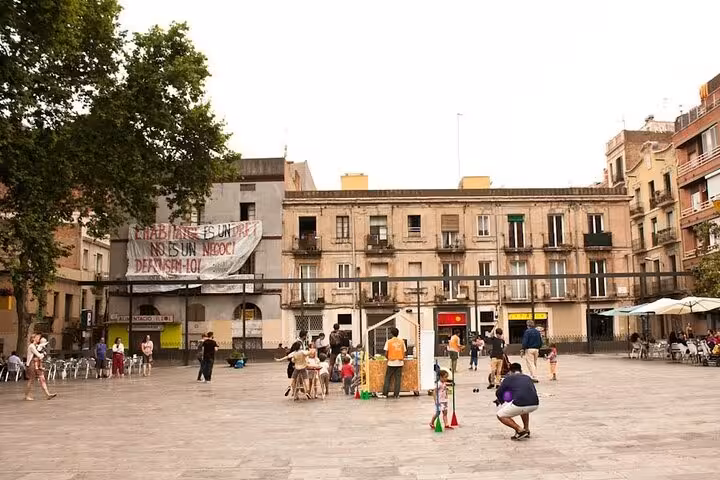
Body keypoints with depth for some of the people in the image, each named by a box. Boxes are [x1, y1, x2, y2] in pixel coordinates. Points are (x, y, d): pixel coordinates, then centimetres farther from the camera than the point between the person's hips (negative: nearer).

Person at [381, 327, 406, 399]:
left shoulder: (388, 342, -3)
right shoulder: (401, 341, 4)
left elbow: (386, 354, -3)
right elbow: (404, 353, 4)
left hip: (391, 363, -2)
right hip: (400, 363, 2)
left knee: (388, 378, 7)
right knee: (398, 379, 6)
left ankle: (385, 393, 7)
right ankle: (396, 394, 6)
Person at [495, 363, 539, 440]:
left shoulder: (509, 378, 14)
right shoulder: (528, 378, 25)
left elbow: (498, 393, 16)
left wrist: (503, 402, 37)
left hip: (520, 405, -6)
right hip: (535, 405, 6)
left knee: (500, 415, 16)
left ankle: (520, 430, 0)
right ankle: (526, 429, 28)